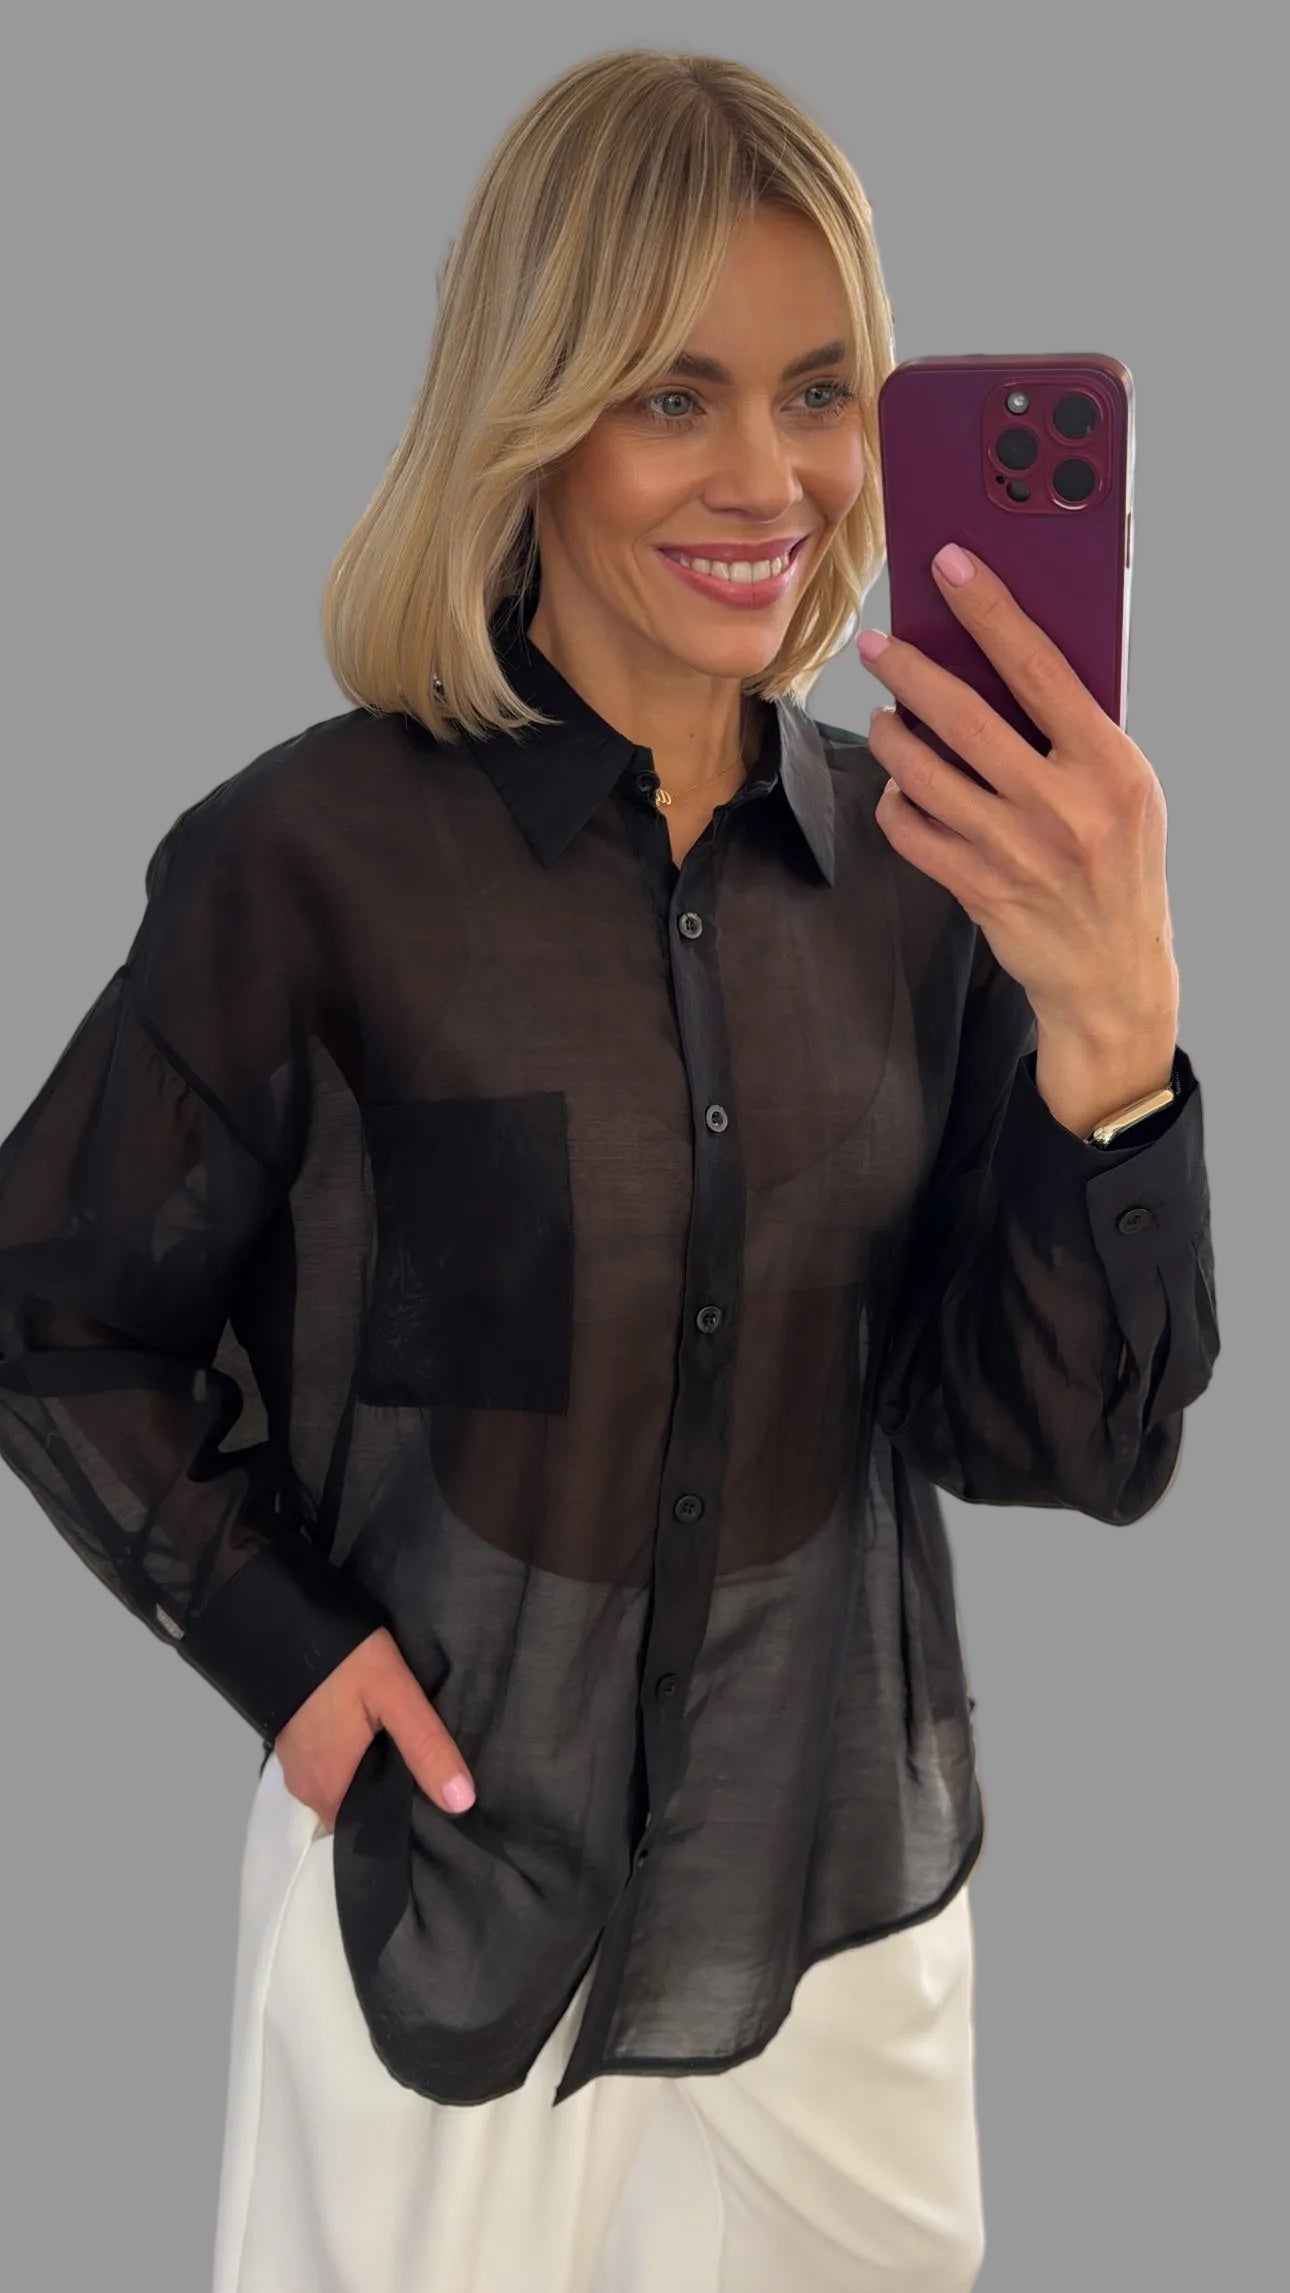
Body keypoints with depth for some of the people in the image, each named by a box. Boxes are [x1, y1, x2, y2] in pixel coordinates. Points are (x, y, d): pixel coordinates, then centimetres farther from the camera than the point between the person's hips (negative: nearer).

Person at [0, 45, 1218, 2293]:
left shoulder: (914, 856, -6)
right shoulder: (316, 854, -16)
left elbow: (1066, 1438, -10)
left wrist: (1108, 1022, -24)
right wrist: (282, 1644, -12)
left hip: (856, 1897, 4)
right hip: (448, 1885, -3)